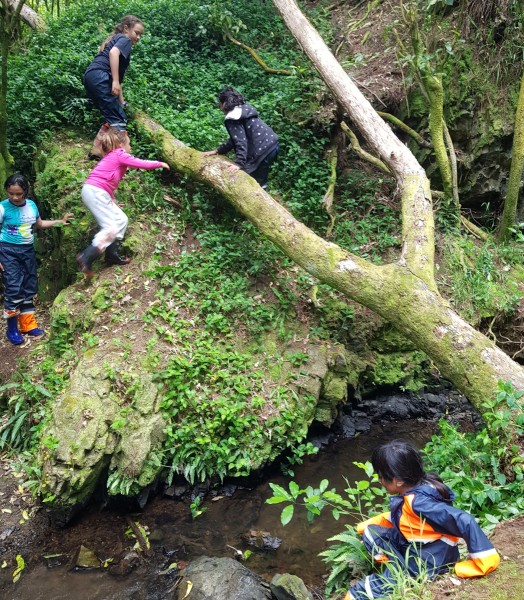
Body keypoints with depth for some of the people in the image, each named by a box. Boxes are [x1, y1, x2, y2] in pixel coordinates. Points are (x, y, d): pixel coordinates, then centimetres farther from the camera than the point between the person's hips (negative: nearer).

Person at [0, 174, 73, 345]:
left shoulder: (31, 205, 2)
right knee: (14, 288, -11)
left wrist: (60, 221, 12)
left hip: (28, 250, 6)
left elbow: (39, 224, 21)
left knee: (30, 287, 9)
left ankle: (28, 324, 21)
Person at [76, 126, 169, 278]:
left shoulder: (112, 157, 23)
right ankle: (86, 258, -21)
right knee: (112, 227, -12)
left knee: (121, 220, 13)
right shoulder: (120, 155, -3)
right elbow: (143, 164, -4)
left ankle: (112, 255, 12)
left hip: (95, 192, 10)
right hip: (95, 191, -10)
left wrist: (112, 201, 22)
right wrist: (160, 163, 11)